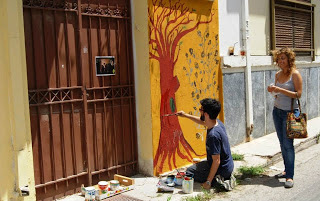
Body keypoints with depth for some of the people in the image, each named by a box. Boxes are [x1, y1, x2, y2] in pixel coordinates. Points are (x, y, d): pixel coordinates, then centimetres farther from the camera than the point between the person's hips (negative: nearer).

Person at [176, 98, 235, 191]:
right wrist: (186, 115, 22)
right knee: (197, 165, 32)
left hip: (222, 169, -8)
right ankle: (225, 177, 12)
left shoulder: (213, 135, -33)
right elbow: (203, 122, 20)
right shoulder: (217, 122, -5)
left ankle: (217, 180, -5)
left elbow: (216, 161, -29)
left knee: (189, 172, 6)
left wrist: (208, 182, -22)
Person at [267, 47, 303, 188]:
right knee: (282, 142, 10)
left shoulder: (295, 74, -9)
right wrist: (272, 91, -3)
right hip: (277, 110, 6)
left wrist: (280, 90, -21)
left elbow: (298, 94, -15)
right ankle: (287, 170, 22)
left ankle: (290, 176, -3)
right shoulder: (278, 74, 9)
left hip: (290, 112, -6)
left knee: (288, 143, -8)